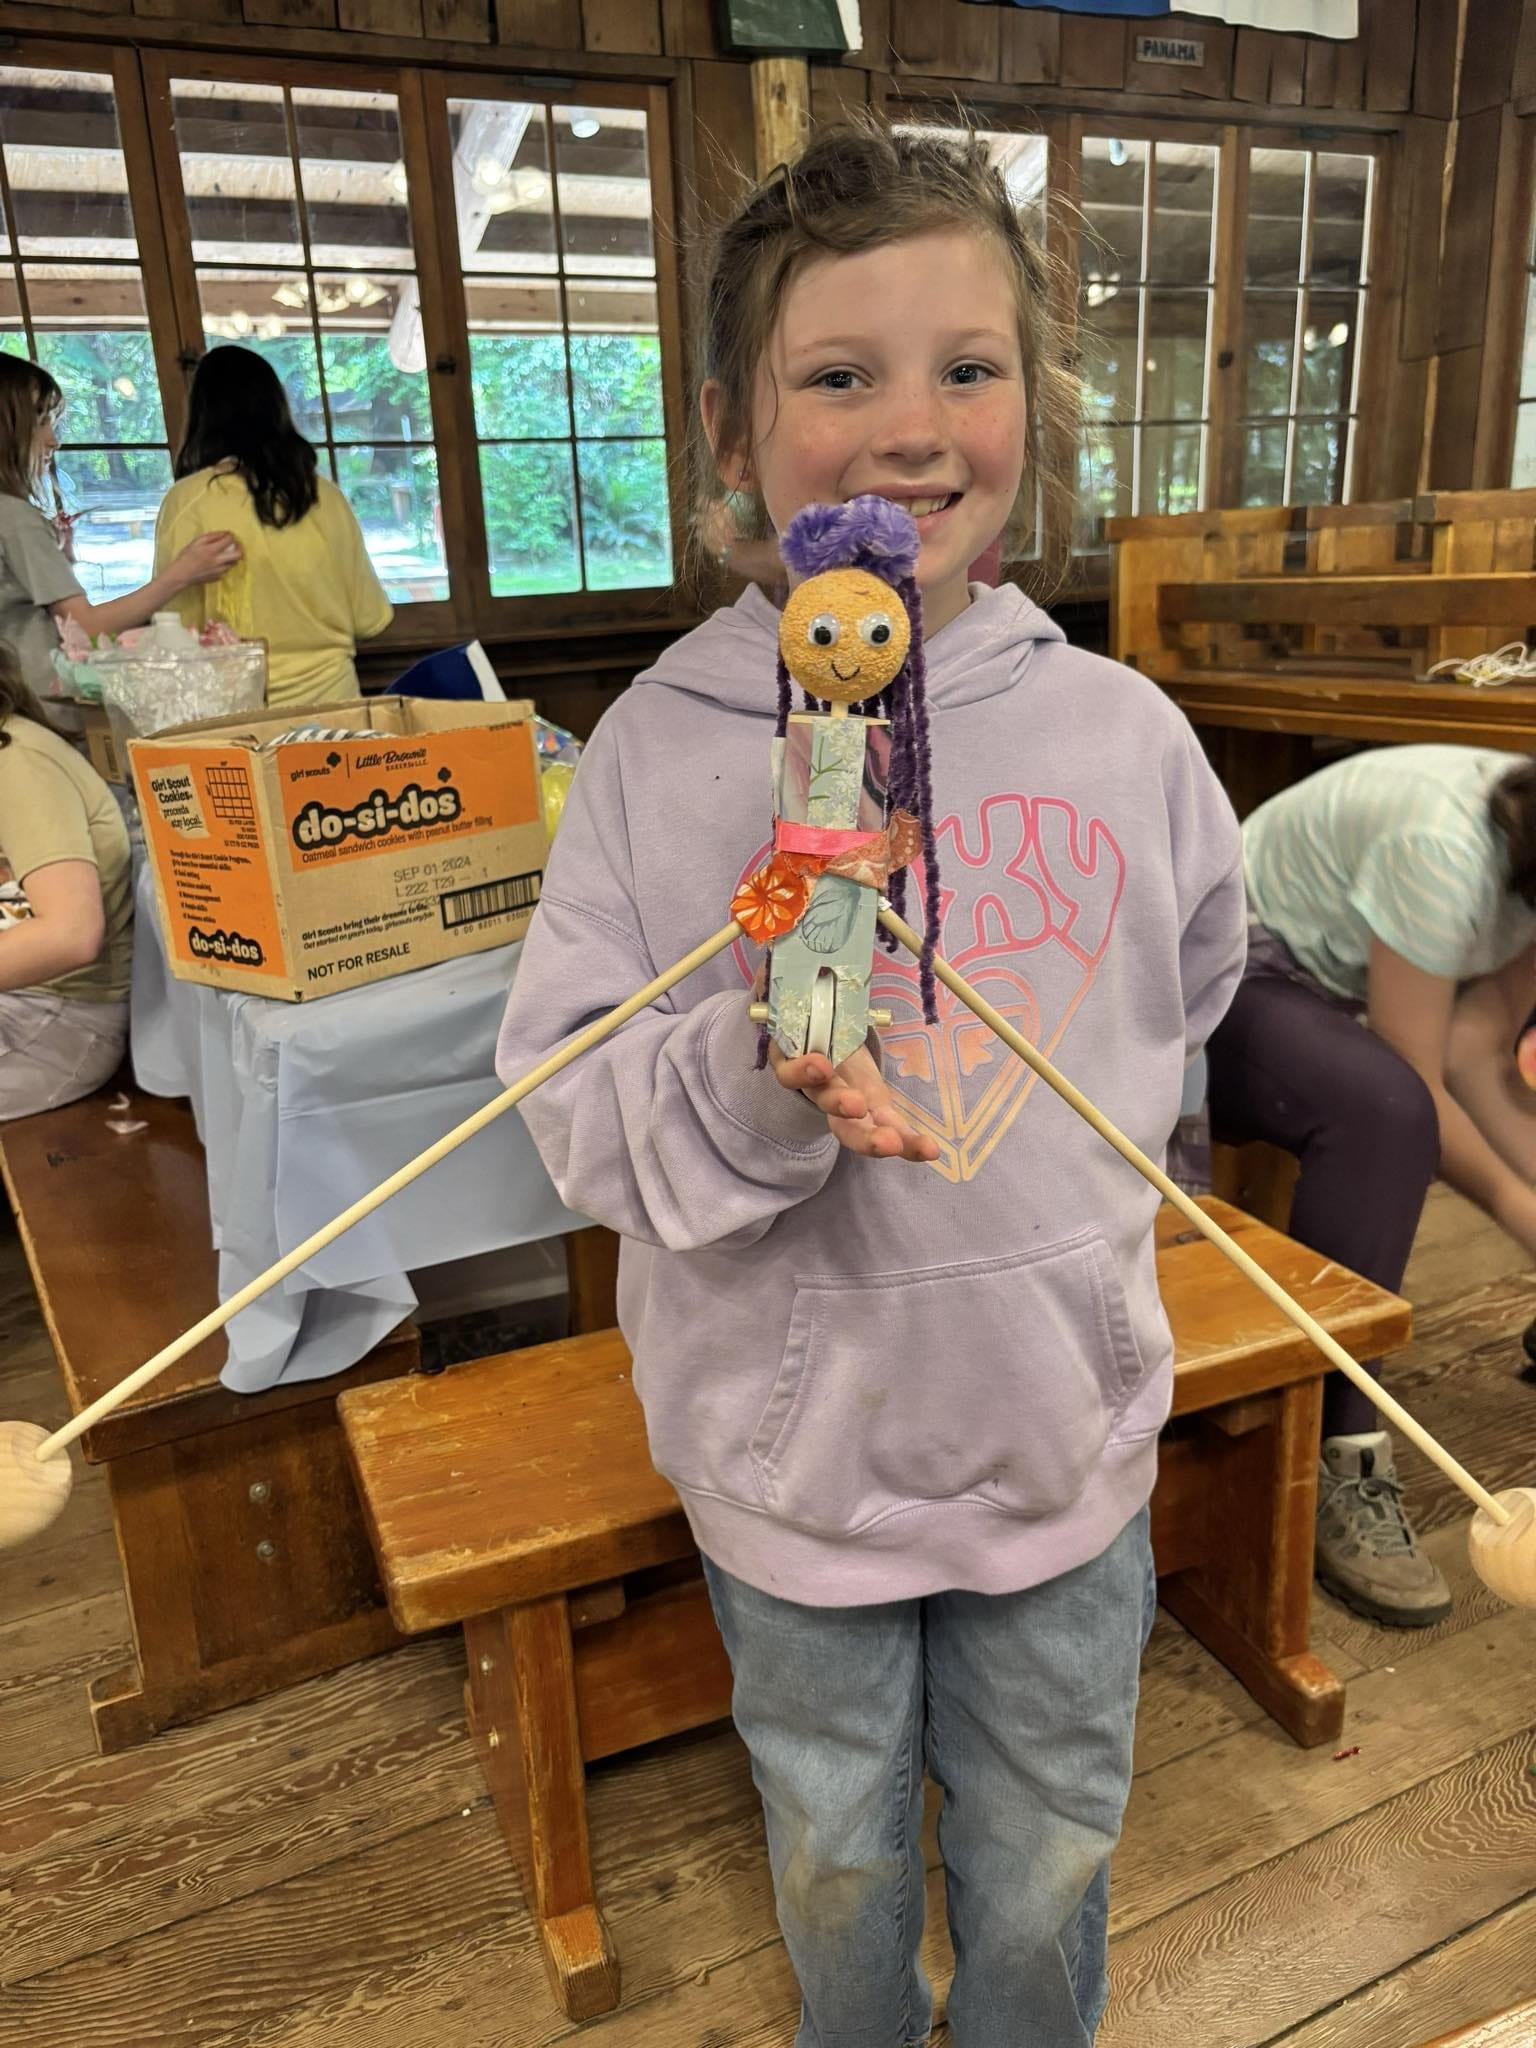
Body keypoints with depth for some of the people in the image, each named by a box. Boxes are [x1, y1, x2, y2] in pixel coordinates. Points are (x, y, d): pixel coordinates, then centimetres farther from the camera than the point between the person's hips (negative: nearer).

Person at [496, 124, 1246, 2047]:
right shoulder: (661, 745, -14)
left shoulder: (1121, 728, -8)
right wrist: (753, 1088, -32)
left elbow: (1190, 988, 10)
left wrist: (1060, 1159, 7)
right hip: (796, 1439, -1)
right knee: (836, 1857, 27)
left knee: (1045, 1866, 25)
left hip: (1060, 1415, 2)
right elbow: (568, 1103, -15)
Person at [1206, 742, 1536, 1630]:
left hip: (1338, 992, 9)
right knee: (1381, 1110, -35)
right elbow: (1415, 1083, -25)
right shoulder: (1445, 847, -31)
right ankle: (1342, 1458, -27)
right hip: (1229, 980, -9)